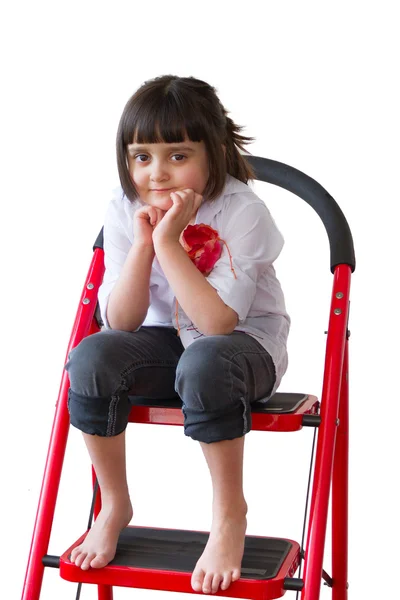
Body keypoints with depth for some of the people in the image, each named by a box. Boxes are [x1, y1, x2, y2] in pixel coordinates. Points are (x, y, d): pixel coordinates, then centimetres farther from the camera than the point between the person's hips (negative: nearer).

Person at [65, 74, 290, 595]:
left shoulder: (242, 211, -22)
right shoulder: (124, 210, -8)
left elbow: (217, 323, -29)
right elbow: (121, 323, -12)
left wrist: (169, 243, -33)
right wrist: (142, 243, -25)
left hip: (246, 342, -4)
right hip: (168, 341, 4)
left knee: (203, 363, -39)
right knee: (92, 358, -25)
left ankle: (230, 513, -14)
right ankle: (114, 506, -2)